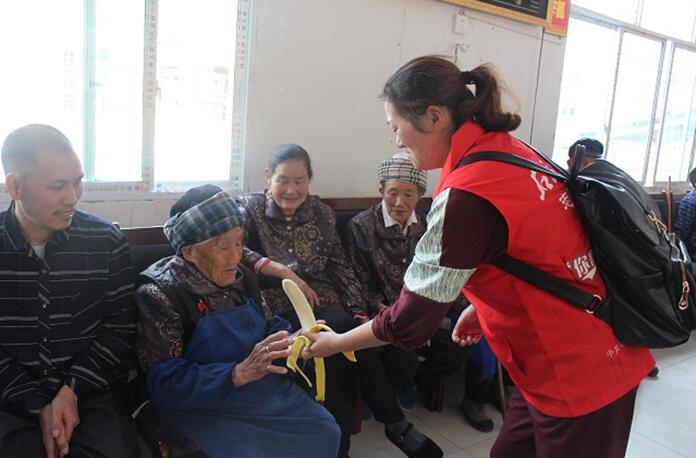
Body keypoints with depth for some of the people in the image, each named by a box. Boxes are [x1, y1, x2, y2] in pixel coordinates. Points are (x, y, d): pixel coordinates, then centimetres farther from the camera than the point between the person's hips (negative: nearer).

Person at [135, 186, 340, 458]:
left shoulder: (241, 278, 2)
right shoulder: (159, 295, -18)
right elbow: (165, 386, -21)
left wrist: (292, 341, -10)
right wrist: (239, 373, -32)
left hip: (263, 391, 6)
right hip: (202, 408, -6)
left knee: (326, 431, 3)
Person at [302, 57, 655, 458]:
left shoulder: (466, 197, -27)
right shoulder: (512, 151, 0)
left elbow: (410, 322, -19)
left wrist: (335, 343, -4)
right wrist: (483, 307, 10)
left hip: (579, 376, -8)